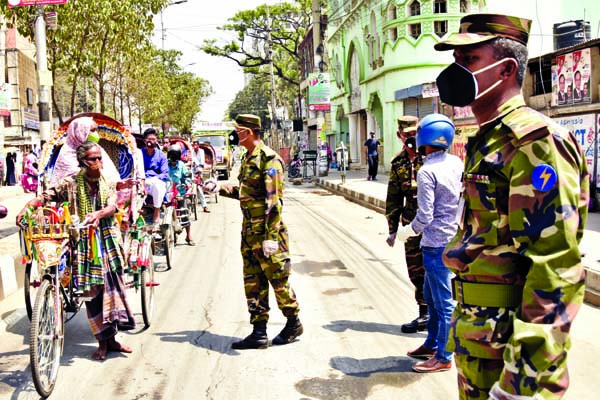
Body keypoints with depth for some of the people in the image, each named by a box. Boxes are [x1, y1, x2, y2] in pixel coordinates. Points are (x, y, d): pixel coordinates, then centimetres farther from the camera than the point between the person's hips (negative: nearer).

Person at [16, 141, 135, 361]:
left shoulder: (108, 183, 6)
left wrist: (98, 214, -32)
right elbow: (45, 196, -9)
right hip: (83, 243, -2)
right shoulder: (71, 183, -1)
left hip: (107, 242, 3)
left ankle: (111, 338, 17)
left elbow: (112, 206, -10)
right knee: (92, 291, 0)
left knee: (112, 285, 4)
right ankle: (102, 341, 13)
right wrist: (25, 208, -28)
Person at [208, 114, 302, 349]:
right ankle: (259, 333, 17)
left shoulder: (268, 159, -15)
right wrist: (220, 188, 18)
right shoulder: (248, 159, 14)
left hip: (267, 232, -9)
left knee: (277, 279, 4)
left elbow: (274, 200, -20)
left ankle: (294, 324, 23)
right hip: (250, 231, 9)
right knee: (253, 283, 10)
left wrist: (271, 236, -24)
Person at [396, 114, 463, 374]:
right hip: (453, 238, 9)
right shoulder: (457, 163, 4)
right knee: (431, 294, 21)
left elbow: (425, 216, -18)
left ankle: (443, 357, 14)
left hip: (436, 243, -8)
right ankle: (432, 344, 34)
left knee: (443, 301, 1)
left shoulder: (427, 172, -19)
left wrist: (407, 232, -2)